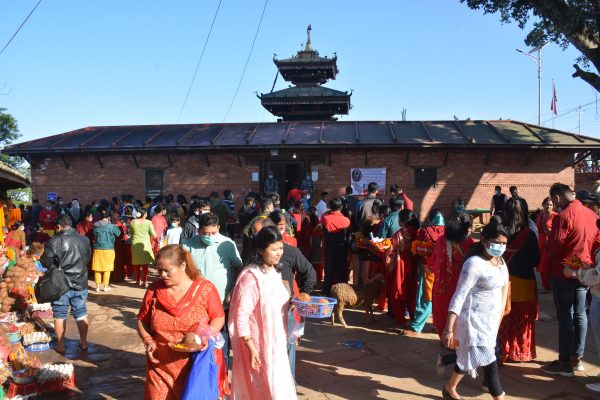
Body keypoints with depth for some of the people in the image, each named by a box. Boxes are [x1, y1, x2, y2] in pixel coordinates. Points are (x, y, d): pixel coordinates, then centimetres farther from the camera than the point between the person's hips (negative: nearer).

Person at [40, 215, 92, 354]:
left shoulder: (54, 241, -14)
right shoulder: (85, 240, 0)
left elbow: (46, 262, -11)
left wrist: (57, 264, 8)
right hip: (80, 283, 3)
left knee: (60, 315, 10)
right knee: (81, 313, 14)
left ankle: (60, 346, 17)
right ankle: (83, 343, 21)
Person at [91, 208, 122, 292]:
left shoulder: (95, 226, 1)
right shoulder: (111, 226, -13)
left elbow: (94, 235, 14)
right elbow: (118, 233, 0)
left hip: (97, 249, 3)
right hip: (108, 249, -3)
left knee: (97, 268, 9)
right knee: (107, 268, 6)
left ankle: (97, 286, 14)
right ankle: (106, 286, 11)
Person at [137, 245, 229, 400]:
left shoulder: (205, 288, -8)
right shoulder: (154, 290, 0)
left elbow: (218, 318, -2)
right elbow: (142, 320, 10)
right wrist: (148, 342, -7)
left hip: (197, 365, -2)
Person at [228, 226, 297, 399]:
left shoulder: (275, 271, 3)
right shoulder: (251, 277, -22)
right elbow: (241, 316, -21)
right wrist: (251, 348, -20)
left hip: (276, 341, 8)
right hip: (259, 344, -7)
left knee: (279, 383, 18)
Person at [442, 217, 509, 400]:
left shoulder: (500, 261, 3)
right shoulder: (474, 263, -22)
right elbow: (459, 297, -24)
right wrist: (448, 329, -28)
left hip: (490, 319, 8)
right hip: (475, 320, -8)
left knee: (469, 357, 21)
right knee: (490, 363, -5)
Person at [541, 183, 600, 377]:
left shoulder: (563, 216, -18)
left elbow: (551, 248, -17)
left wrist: (545, 275, -6)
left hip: (563, 273, -7)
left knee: (565, 317, 0)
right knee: (580, 314, 14)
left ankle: (565, 363, 8)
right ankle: (577, 358, 25)